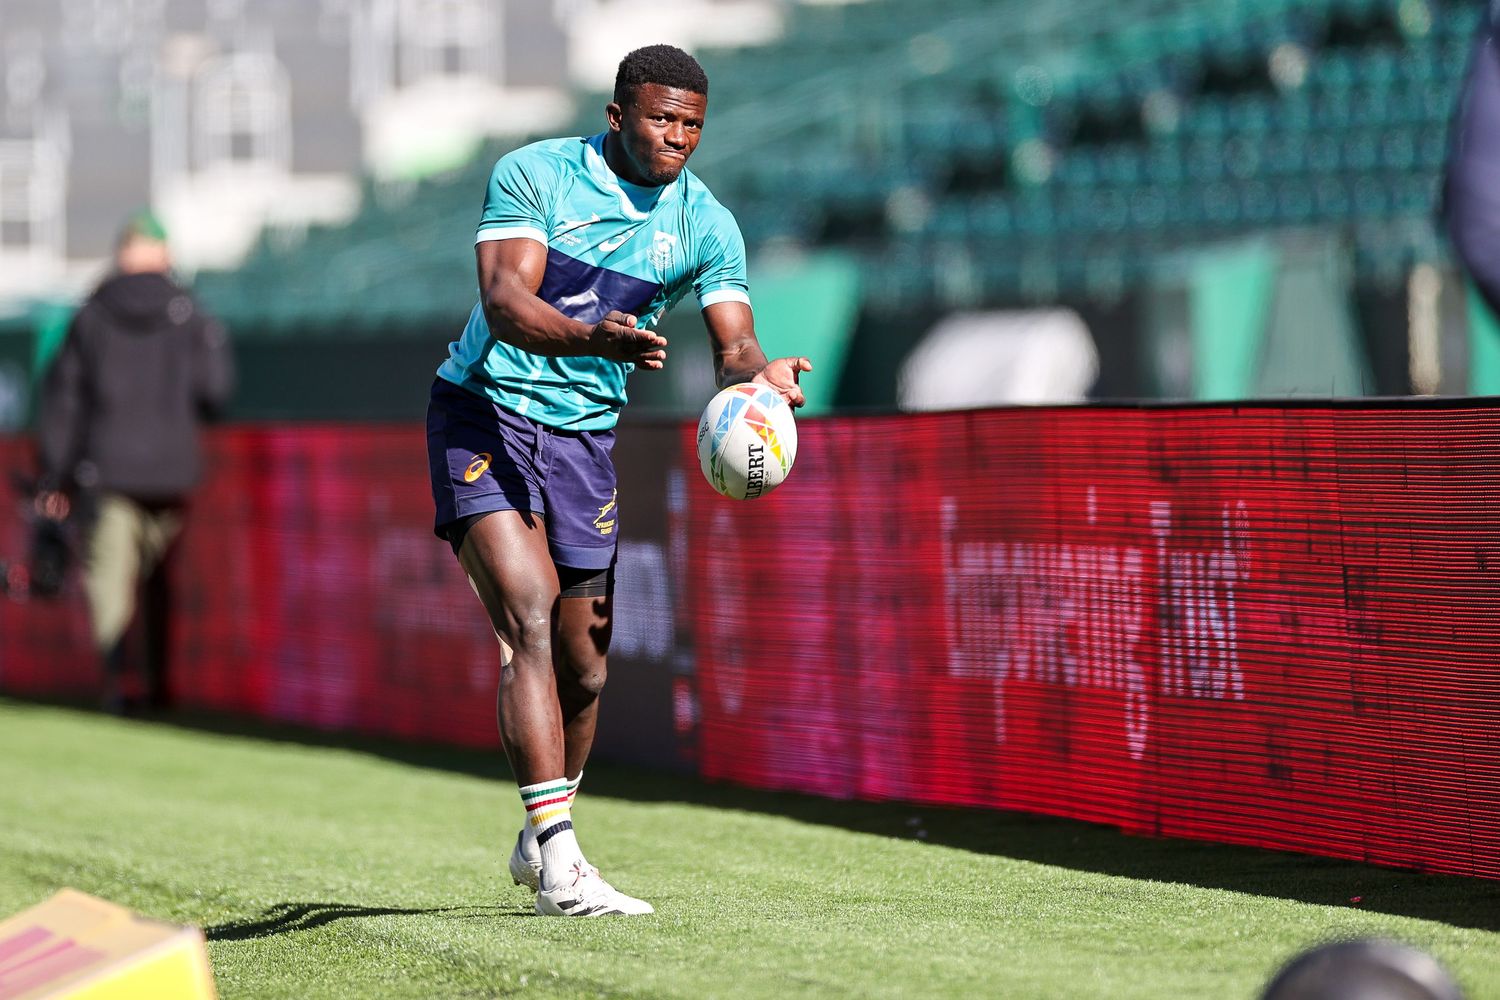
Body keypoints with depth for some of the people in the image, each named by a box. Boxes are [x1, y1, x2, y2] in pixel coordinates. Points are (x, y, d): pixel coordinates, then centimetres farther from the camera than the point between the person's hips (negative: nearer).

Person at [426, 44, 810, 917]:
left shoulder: (707, 224, 1)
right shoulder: (533, 175, -11)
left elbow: (734, 344, -6)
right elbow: (505, 304, -22)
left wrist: (762, 376, -31)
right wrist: (590, 337, -42)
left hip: (583, 435, 5)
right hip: (484, 414, -5)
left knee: (582, 668, 7)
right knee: (531, 616, -22)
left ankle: (541, 840, 32)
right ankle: (559, 862, -27)